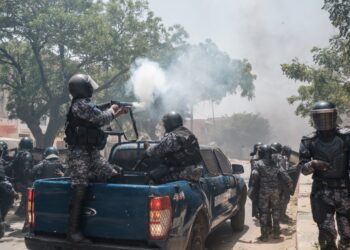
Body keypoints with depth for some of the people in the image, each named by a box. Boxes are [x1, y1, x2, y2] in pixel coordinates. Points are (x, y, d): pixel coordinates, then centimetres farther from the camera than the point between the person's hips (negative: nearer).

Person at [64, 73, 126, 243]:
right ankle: (73, 232, -1)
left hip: (91, 153, 10)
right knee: (80, 191, -8)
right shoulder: (81, 104, -13)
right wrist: (111, 110, 5)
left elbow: (99, 121, 26)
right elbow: (103, 118, -15)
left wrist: (116, 113, 25)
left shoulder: (84, 104, 18)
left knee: (115, 175, 7)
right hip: (80, 154, -10)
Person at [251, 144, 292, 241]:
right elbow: (283, 173, 2)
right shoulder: (275, 163, 9)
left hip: (264, 190, -4)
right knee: (275, 211, 17)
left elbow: (254, 175, -16)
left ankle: (264, 235, 5)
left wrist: (256, 180, 5)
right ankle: (276, 232, 23)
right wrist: (289, 182, 11)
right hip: (275, 190, 4)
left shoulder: (258, 163, -4)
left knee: (263, 212, 3)